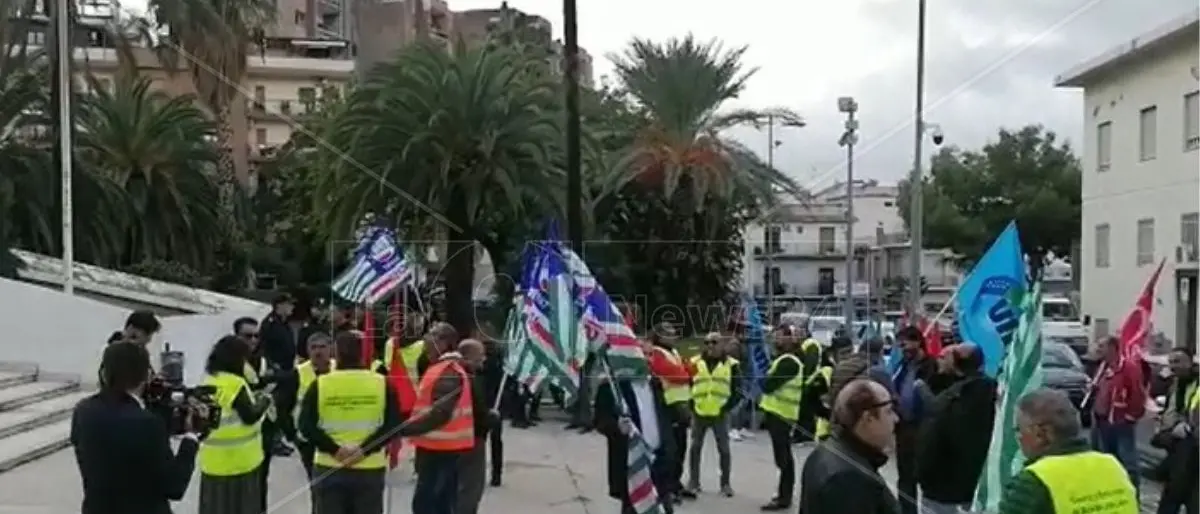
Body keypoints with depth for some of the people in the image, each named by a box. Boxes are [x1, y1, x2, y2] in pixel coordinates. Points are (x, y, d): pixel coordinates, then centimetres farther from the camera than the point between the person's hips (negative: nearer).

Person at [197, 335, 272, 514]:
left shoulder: (208, 382, 8)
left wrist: (252, 400, 12)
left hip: (214, 461, 7)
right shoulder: (235, 383, -16)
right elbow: (250, 417, -16)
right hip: (239, 460, -7)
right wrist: (264, 402, 0)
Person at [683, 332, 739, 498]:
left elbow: (738, 390, 1)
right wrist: (691, 405, -1)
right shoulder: (695, 362, 6)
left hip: (720, 414, -2)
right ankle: (693, 482, 13)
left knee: (724, 449, 5)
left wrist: (727, 407, -9)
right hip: (699, 412, 2)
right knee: (695, 447, 5)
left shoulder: (731, 364, 1)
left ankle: (725, 483, 16)